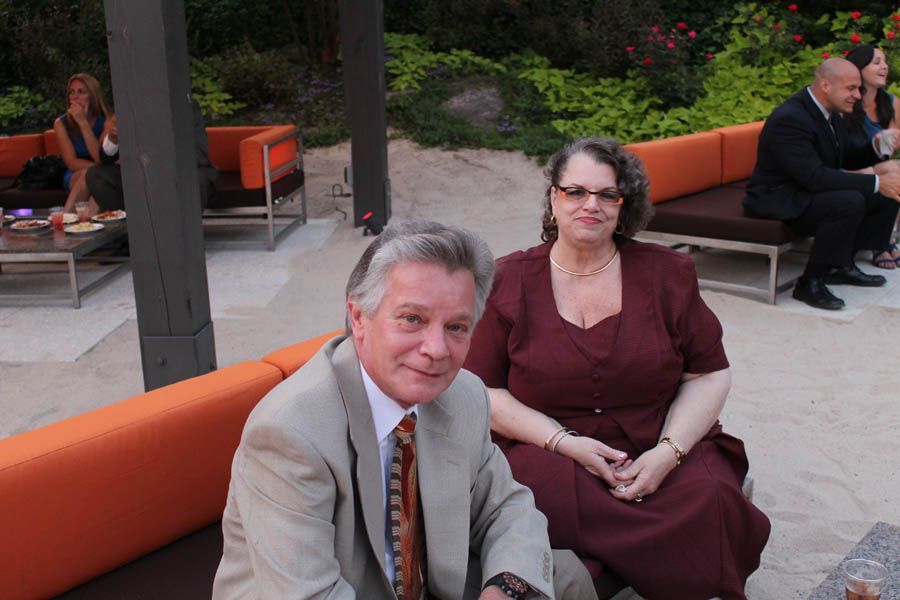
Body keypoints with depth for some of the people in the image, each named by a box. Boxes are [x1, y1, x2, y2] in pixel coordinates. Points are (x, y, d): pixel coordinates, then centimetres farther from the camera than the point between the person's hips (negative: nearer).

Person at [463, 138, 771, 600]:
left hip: (661, 453, 2)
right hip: (546, 454, -1)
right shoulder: (507, 282, 3)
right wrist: (564, 441, -13)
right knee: (545, 499, -34)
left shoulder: (667, 274, 7)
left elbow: (709, 375, 6)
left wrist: (668, 451, -11)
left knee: (712, 501, -27)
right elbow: (483, 390, 0)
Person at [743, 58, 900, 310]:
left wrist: (875, 147, -2)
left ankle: (841, 265, 11)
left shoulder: (829, 112, 6)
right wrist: (876, 182, -29)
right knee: (850, 201, -32)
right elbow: (814, 177, -31)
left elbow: (844, 156, 19)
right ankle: (810, 282, -20)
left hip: (808, 191, 10)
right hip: (777, 199, -10)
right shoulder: (789, 118, -25)